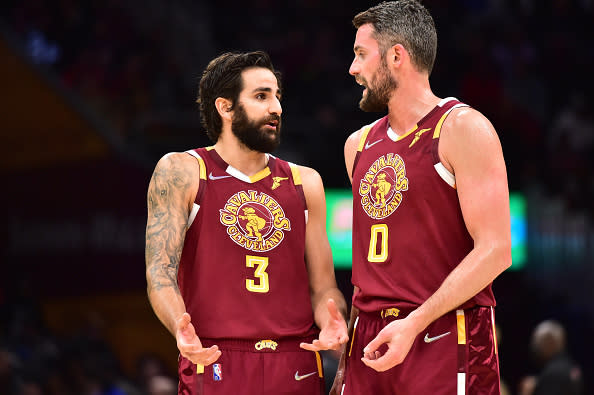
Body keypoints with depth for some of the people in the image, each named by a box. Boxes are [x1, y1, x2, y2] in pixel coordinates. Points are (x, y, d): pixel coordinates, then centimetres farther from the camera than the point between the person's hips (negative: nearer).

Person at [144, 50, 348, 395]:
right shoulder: (181, 173, 2)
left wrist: (333, 323, -10)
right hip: (213, 366, -4)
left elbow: (323, 288, 13)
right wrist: (182, 330, -28)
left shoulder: (305, 183, 14)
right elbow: (160, 270, -8)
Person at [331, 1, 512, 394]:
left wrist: (415, 323, -19)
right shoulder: (359, 145, 15)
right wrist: (345, 355, 14)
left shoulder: (463, 129, -6)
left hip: (446, 344, -6)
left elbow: (494, 251, -13)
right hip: (369, 345, 6)